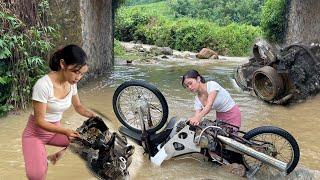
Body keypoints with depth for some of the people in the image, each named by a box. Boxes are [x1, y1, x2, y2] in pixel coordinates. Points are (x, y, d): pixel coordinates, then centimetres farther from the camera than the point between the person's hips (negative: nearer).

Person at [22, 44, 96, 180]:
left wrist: (92, 115, -12)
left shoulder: (71, 83, -8)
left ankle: (56, 156, 12)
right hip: (36, 133, -7)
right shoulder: (43, 85, -29)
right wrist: (65, 132, -34)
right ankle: (42, 162, 6)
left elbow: (78, 106, 7)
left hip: (55, 130, 7)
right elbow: (39, 121, -23)